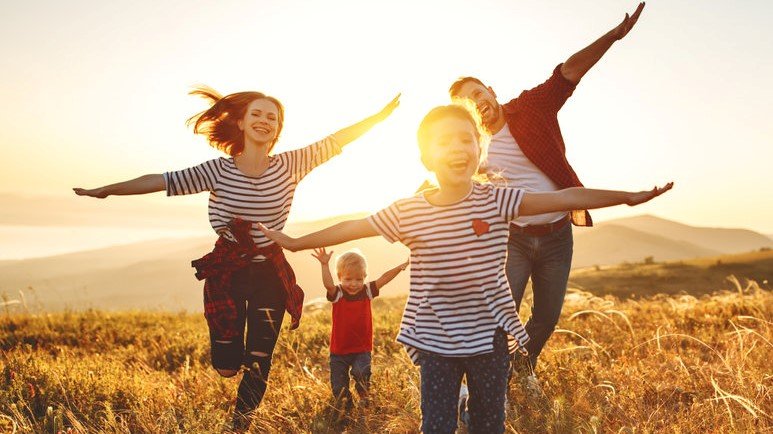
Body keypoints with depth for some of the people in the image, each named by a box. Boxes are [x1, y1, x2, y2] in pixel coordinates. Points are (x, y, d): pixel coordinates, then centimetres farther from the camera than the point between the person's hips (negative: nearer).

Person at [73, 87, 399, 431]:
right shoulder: (218, 170, -9)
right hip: (226, 273, 0)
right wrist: (106, 190, -7)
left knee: (257, 367, 5)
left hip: (270, 275, 0)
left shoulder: (289, 166, -7)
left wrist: (382, 114, -7)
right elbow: (161, 181, -7)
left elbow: (337, 140, -6)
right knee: (226, 367, 7)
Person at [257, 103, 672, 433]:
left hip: (490, 336, 1)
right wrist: (295, 242, 7)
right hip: (435, 341, 0)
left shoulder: (496, 201, -9)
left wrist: (628, 197, -11)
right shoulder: (407, 212, -8)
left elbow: (565, 198, -10)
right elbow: (351, 228, 1)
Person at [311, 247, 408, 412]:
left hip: (362, 349, 0)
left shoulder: (367, 291, -3)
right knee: (338, 386, 7)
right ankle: (344, 408, 34)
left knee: (361, 372, -24)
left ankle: (364, 396, 6)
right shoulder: (337, 294, -10)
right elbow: (328, 284, -31)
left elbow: (384, 278, -13)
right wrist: (325, 265, -46)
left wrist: (403, 266, -24)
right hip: (339, 350, 0)